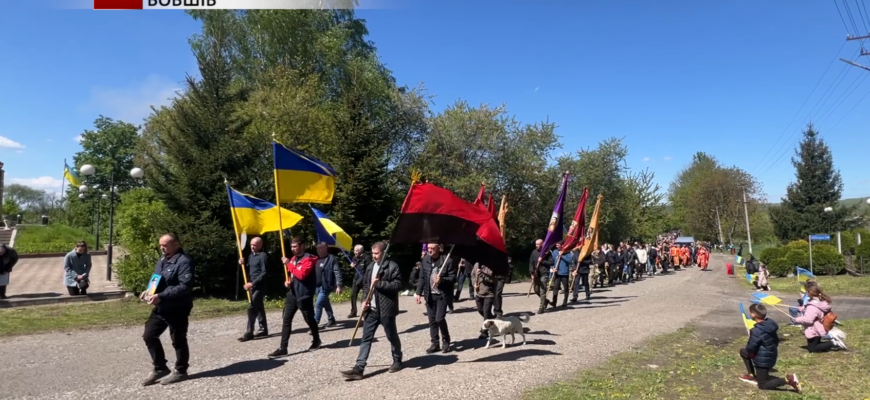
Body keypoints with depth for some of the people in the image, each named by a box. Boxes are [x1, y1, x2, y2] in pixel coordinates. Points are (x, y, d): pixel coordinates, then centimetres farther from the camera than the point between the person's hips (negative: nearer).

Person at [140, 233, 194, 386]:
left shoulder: (184, 262, -18)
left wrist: (161, 296, -29)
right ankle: (160, 368, 26)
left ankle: (180, 371, 21)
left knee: (178, 340, 4)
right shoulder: (162, 261, 14)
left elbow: (185, 287, -26)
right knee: (149, 336, 11)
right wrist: (149, 291, 3)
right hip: (160, 307, 9)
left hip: (177, 309, -9)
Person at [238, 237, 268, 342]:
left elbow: (264, 273, -18)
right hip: (253, 285, 9)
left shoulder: (263, 256, -13)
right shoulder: (251, 255, 14)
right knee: (259, 308, 14)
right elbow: (249, 270, 19)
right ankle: (263, 329, 22)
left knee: (252, 308, -10)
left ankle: (249, 333, -7)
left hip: (259, 286, -9)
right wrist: (243, 264, -1)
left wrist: (252, 283, -22)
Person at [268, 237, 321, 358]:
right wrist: (287, 281, 3)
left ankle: (316, 341, 30)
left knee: (309, 319, 8)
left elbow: (301, 275, -25)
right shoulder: (293, 258, 12)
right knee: (286, 320, 1)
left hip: (304, 295, -8)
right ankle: (282, 348, 1)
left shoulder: (308, 259, -14)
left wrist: (289, 264, -20)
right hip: (292, 293, 8)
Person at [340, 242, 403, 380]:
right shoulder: (370, 266, 12)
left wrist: (379, 283, -21)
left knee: (392, 336, 10)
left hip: (386, 309, -6)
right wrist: (364, 300, 4)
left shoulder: (392, 267, -10)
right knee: (366, 338, 3)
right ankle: (359, 368, 2)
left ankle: (397, 361, 31)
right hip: (371, 309, 6)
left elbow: (398, 285, -16)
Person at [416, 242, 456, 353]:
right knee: (432, 320, 8)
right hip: (429, 294, 5)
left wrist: (441, 280, -27)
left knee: (439, 318, -10)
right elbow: (422, 277, 7)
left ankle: (446, 342, 12)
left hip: (442, 295, -5)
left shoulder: (447, 261, -14)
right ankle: (435, 344, 19)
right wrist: (418, 293, 4)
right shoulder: (426, 259, 1)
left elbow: (453, 277, -10)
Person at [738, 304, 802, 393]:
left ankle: (788, 380, -11)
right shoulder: (770, 324, 0)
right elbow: (776, 340, 13)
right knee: (743, 351, 23)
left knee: (762, 385, 5)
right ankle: (752, 375, 22)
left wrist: (747, 348, 2)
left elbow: (750, 349, -21)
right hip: (771, 356, 9)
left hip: (763, 360, -9)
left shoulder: (756, 331, -27)